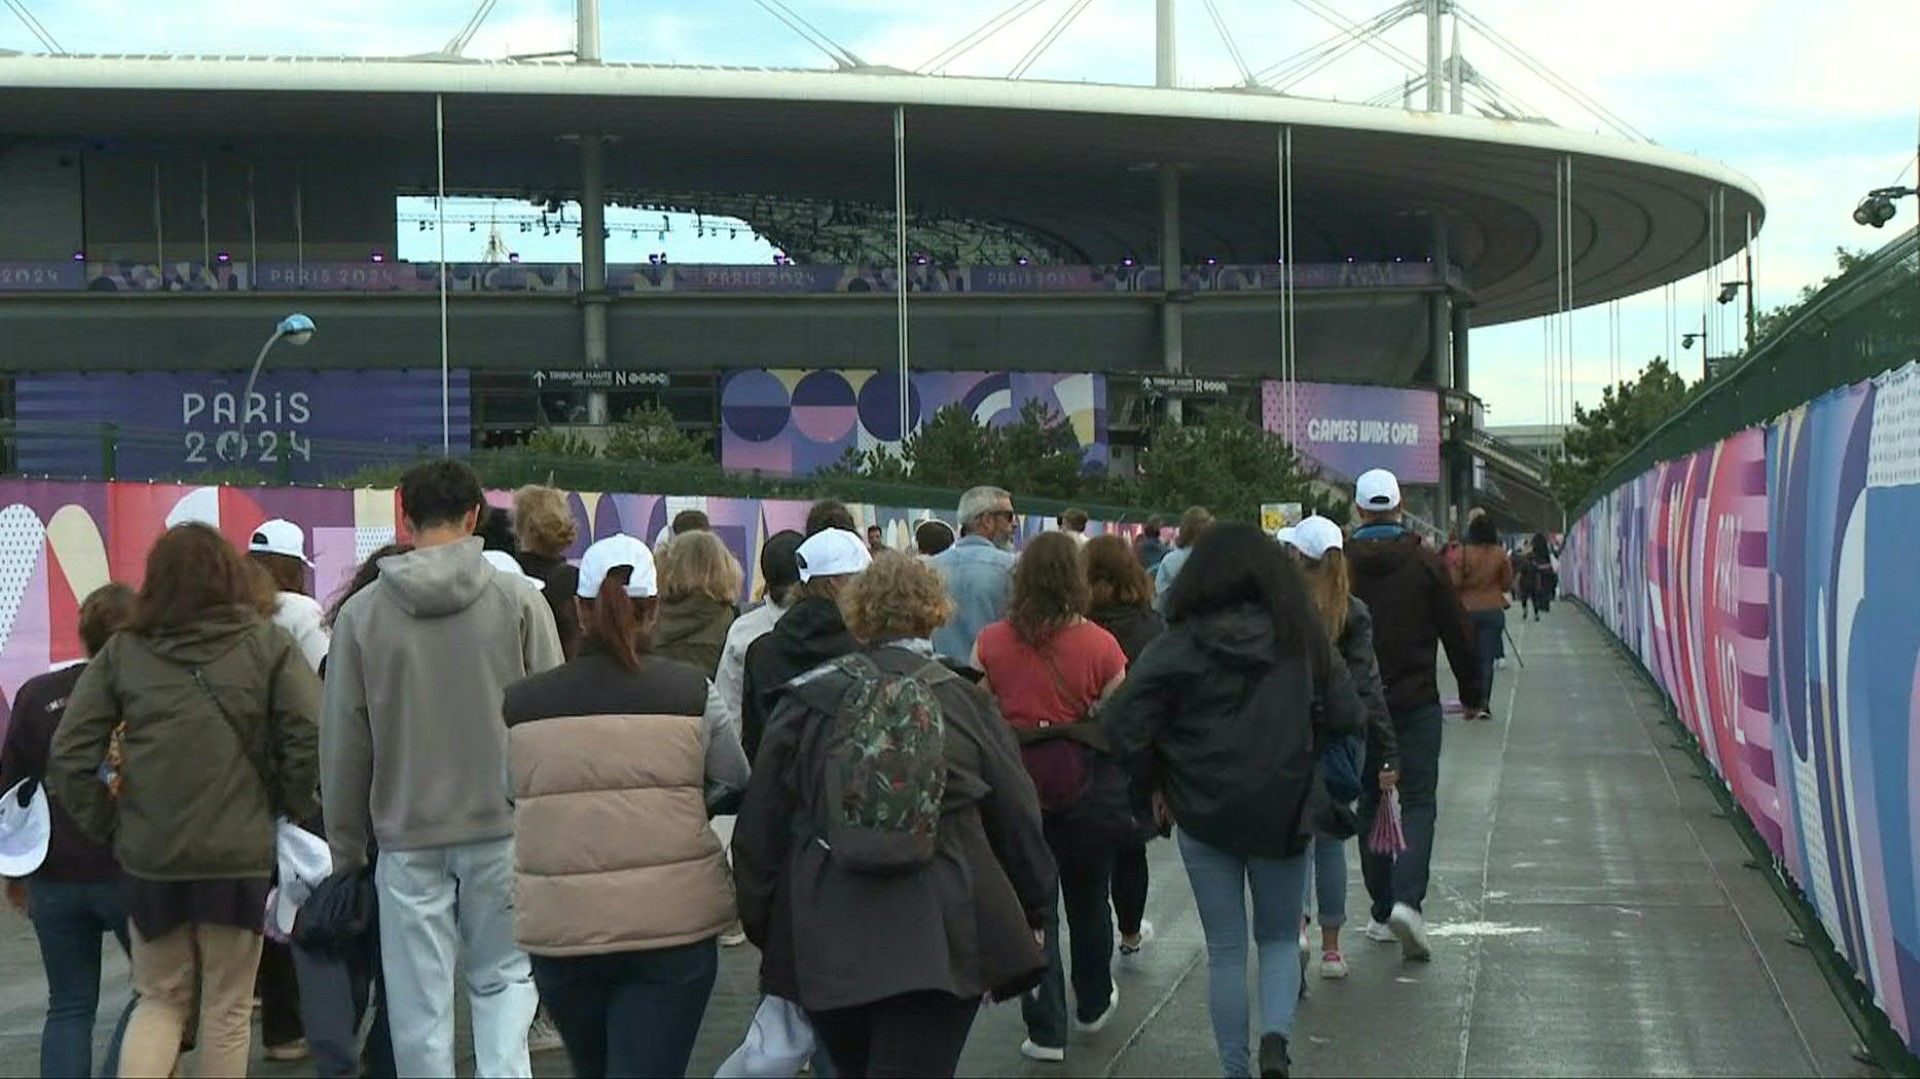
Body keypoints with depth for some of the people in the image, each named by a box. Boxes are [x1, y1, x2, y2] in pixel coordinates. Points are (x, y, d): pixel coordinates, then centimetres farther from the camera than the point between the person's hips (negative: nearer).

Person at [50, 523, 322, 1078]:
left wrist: (106, 826, 9)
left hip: (147, 859, 2)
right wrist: (291, 811, 0)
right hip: (239, 856, -2)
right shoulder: (268, 644, -2)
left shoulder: (122, 652, 3)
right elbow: (313, 739, -12)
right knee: (228, 1009, 10)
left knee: (161, 999, 17)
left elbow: (69, 756, 0)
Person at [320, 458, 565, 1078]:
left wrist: (344, 845, 12)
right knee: (504, 978, 14)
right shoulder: (518, 602, -5)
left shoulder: (362, 613, -2)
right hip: (503, 827, 0)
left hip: (408, 840, 0)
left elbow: (343, 742, 2)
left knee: (420, 1004, 8)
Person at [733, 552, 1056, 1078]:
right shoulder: (966, 703, 1)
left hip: (824, 942, 2)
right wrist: (1033, 910, 21)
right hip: (940, 941, -2)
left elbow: (759, 832, 5)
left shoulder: (807, 705, 2)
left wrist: (762, 925, 17)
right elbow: (1019, 822, 6)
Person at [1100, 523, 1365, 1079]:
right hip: (1283, 817, 1)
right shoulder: (1303, 642, -5)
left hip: (1204, 818, -1)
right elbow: (1349, 719, -2)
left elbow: (1119, 726, -12)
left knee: (1225, 950, 12)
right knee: (1280, 939, 17)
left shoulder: (1178, 649, -10)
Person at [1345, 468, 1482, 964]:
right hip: (1416, 703, -2)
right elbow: (1458, 633, -2)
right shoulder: (1426, 562, -4)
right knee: (1418, 802, 0)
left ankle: (1382, 913, 14)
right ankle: (1407, 900, -20)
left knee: (1370, 805, 12)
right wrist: (1472, 692, 10)